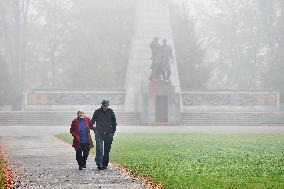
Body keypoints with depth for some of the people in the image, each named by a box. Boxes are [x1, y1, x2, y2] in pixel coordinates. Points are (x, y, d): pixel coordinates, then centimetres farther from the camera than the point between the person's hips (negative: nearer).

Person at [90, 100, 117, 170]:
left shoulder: (110, 112, 4)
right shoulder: (97, 112, 0)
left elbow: (114, 122, 13)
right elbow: (92, 122, 7)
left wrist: (113, 131, 6)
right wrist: (94, 130, -2)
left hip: (108, 134, 2)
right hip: (99, 133, -2)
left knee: (107, 150, 7)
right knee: (99, 149, -14)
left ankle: (105, 164, 16)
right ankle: (99, 164, -19)